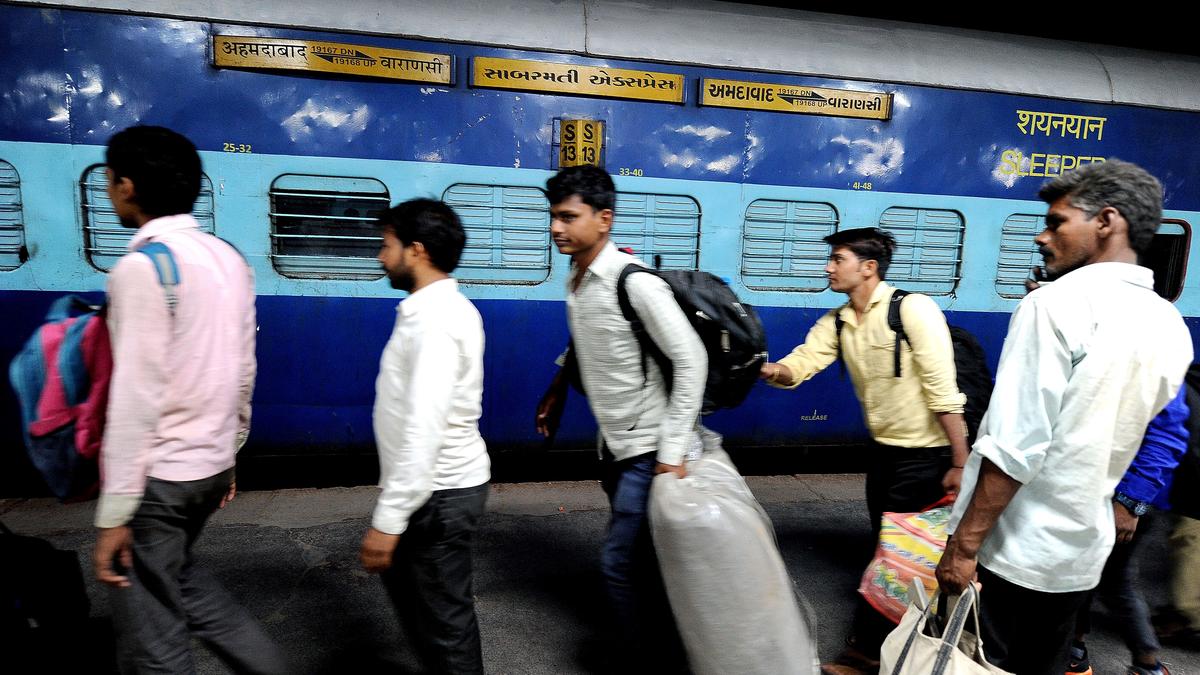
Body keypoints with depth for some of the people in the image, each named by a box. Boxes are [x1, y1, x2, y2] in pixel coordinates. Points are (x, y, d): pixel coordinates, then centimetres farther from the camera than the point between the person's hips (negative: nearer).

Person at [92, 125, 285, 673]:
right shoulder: (229, 259, 5)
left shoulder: (142, 266, -17)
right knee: (178, 577, 28)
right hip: (210, 463, 8)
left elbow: (136, 396, -20)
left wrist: (114, 511, -15)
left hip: (158, 475, -8)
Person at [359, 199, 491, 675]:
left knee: (443, 616, 7)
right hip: (443, 482, 10)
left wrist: (388, 519, -26)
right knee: (403, 580, 28)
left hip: (439, 493, -10)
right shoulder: (444, 307, 9)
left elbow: (424, 430, -29)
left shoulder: (434, 320, -23)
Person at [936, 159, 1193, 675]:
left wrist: (965, 544, -17)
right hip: (1082, 550, 7)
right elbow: (1118, 437, 15)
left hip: (1011, 549, -7)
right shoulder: (1172, 327, 6)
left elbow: (1016, 446, -22)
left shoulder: (1057, 303, -16)